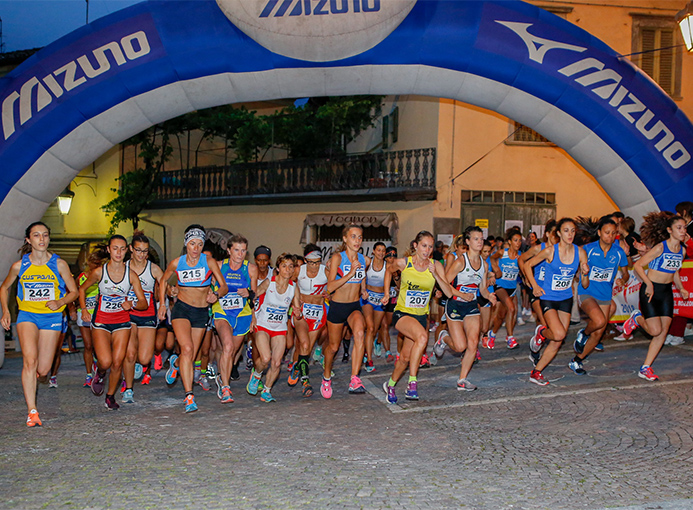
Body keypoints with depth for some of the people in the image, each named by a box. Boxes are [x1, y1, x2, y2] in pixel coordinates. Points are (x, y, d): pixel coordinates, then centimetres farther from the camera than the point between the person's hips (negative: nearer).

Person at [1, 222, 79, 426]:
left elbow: (73, 291, 5)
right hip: (27, 315, 0)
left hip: (52, 317, 0)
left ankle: (40, 376, 40)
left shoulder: (59, 264, -3)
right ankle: (32, 411, -19)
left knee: (43, 370, 0)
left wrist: (60, 302, -14)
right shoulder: (19, 266, -1)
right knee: (30, 359, -22)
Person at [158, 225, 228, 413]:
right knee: (187, 348, -23)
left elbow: (224, 287, -1)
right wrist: (162, 304, 10)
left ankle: (175, 363, 44)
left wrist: (216, 295, -22)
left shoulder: (209, 263, -5)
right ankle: (189, 396, -21)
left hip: (201, 313, 1)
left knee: (190, 356, 6)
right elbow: (164, 280, 16)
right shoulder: (176, 263, -2)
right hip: (181, 309, -1)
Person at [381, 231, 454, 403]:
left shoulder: (436, 266, -6)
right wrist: (386, 293, 9)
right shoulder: (403, 263, -10)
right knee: (422, 337, -33)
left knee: (405, 357, 10)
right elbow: (389, 270, 13)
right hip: (402, 313, -4)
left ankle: (390, 384, 38)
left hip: (421, 316, 4)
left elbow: (449, 293, -11)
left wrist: (435, 274, -23)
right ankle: (412, 382, -26)